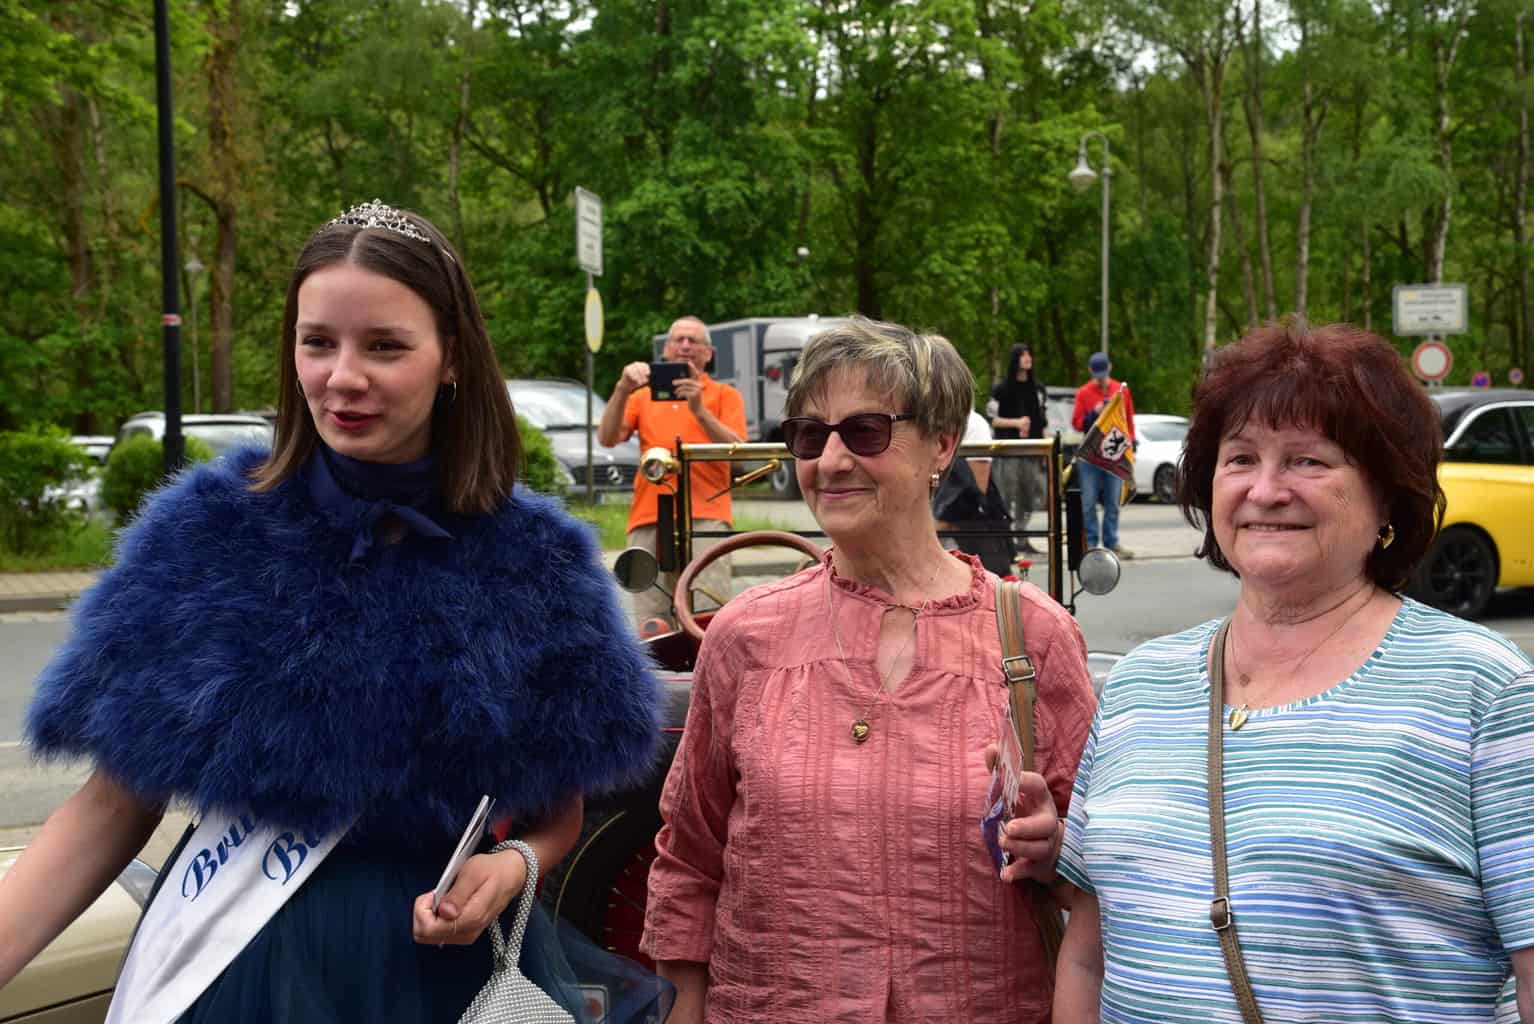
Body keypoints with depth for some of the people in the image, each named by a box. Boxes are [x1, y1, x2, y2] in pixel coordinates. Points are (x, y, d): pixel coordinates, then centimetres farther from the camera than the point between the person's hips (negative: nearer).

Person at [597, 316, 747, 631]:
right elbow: (607, 438, 8)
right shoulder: (644, 395, 23)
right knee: (651, 624, -4)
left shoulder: (724, 395, 16)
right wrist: (622, 391, -7)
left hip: (705, 516, -3)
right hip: (649, 520, 3)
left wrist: (699, 410, -14)